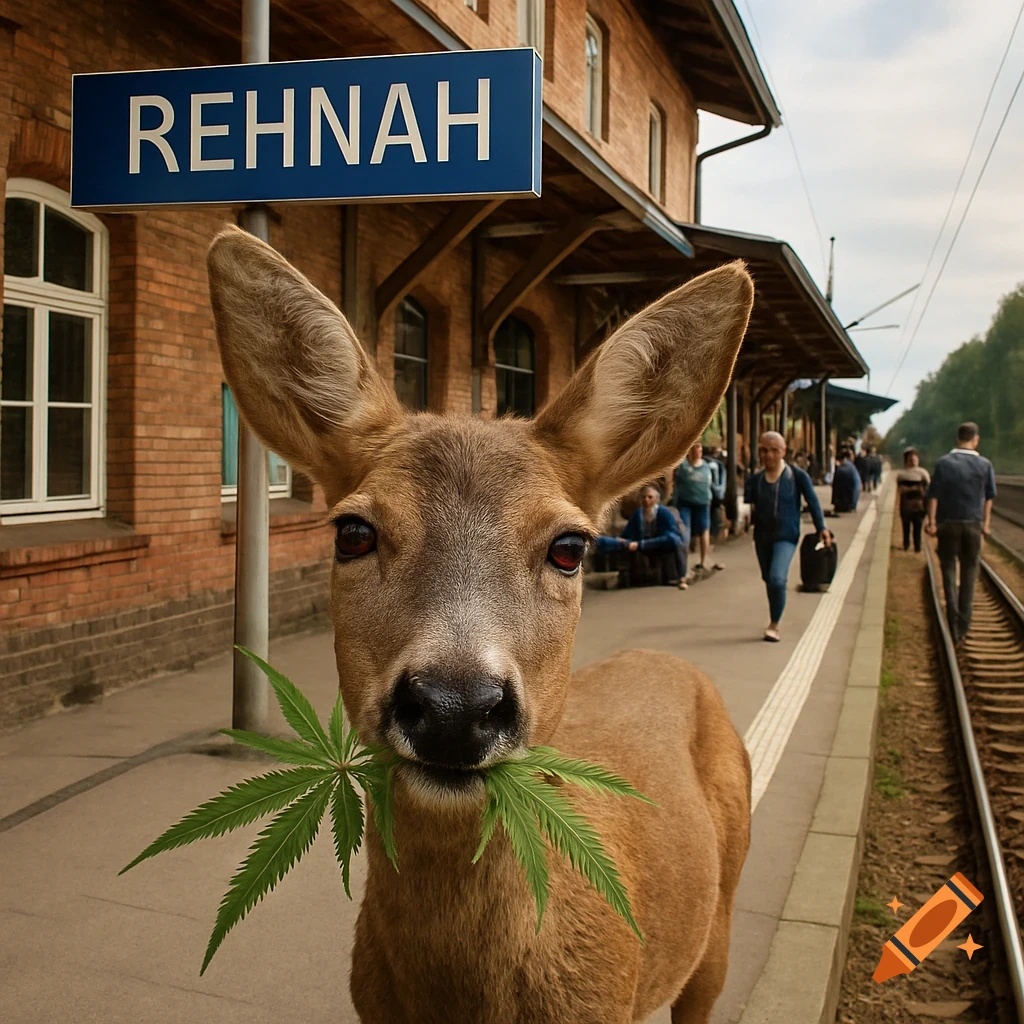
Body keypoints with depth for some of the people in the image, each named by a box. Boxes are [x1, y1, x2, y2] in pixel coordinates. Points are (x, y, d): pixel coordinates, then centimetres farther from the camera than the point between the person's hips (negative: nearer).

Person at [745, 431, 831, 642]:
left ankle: (774, 625, -6)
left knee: (777, 579, -21)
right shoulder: (756, 480, 2)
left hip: (786, 537, -4)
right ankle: (774, 623, 31)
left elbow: (812, 502, -1)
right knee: (768, 580, 13)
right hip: (762, 536, 4)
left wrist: (821, 528, -3)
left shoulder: (797, 476, -6)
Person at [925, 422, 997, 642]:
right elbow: (989, 497, 5)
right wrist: (985, 522, 14)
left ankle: (954, 619, -5)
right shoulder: (985, 465, -2)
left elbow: (933, 495, -11)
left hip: (948, 524, -1)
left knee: (948, 568, 9)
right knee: (969, 571, 12)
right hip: (973, 524, 1)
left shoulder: (944, 463, -8)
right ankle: (963, 624, 12)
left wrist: (932, 522, -7)